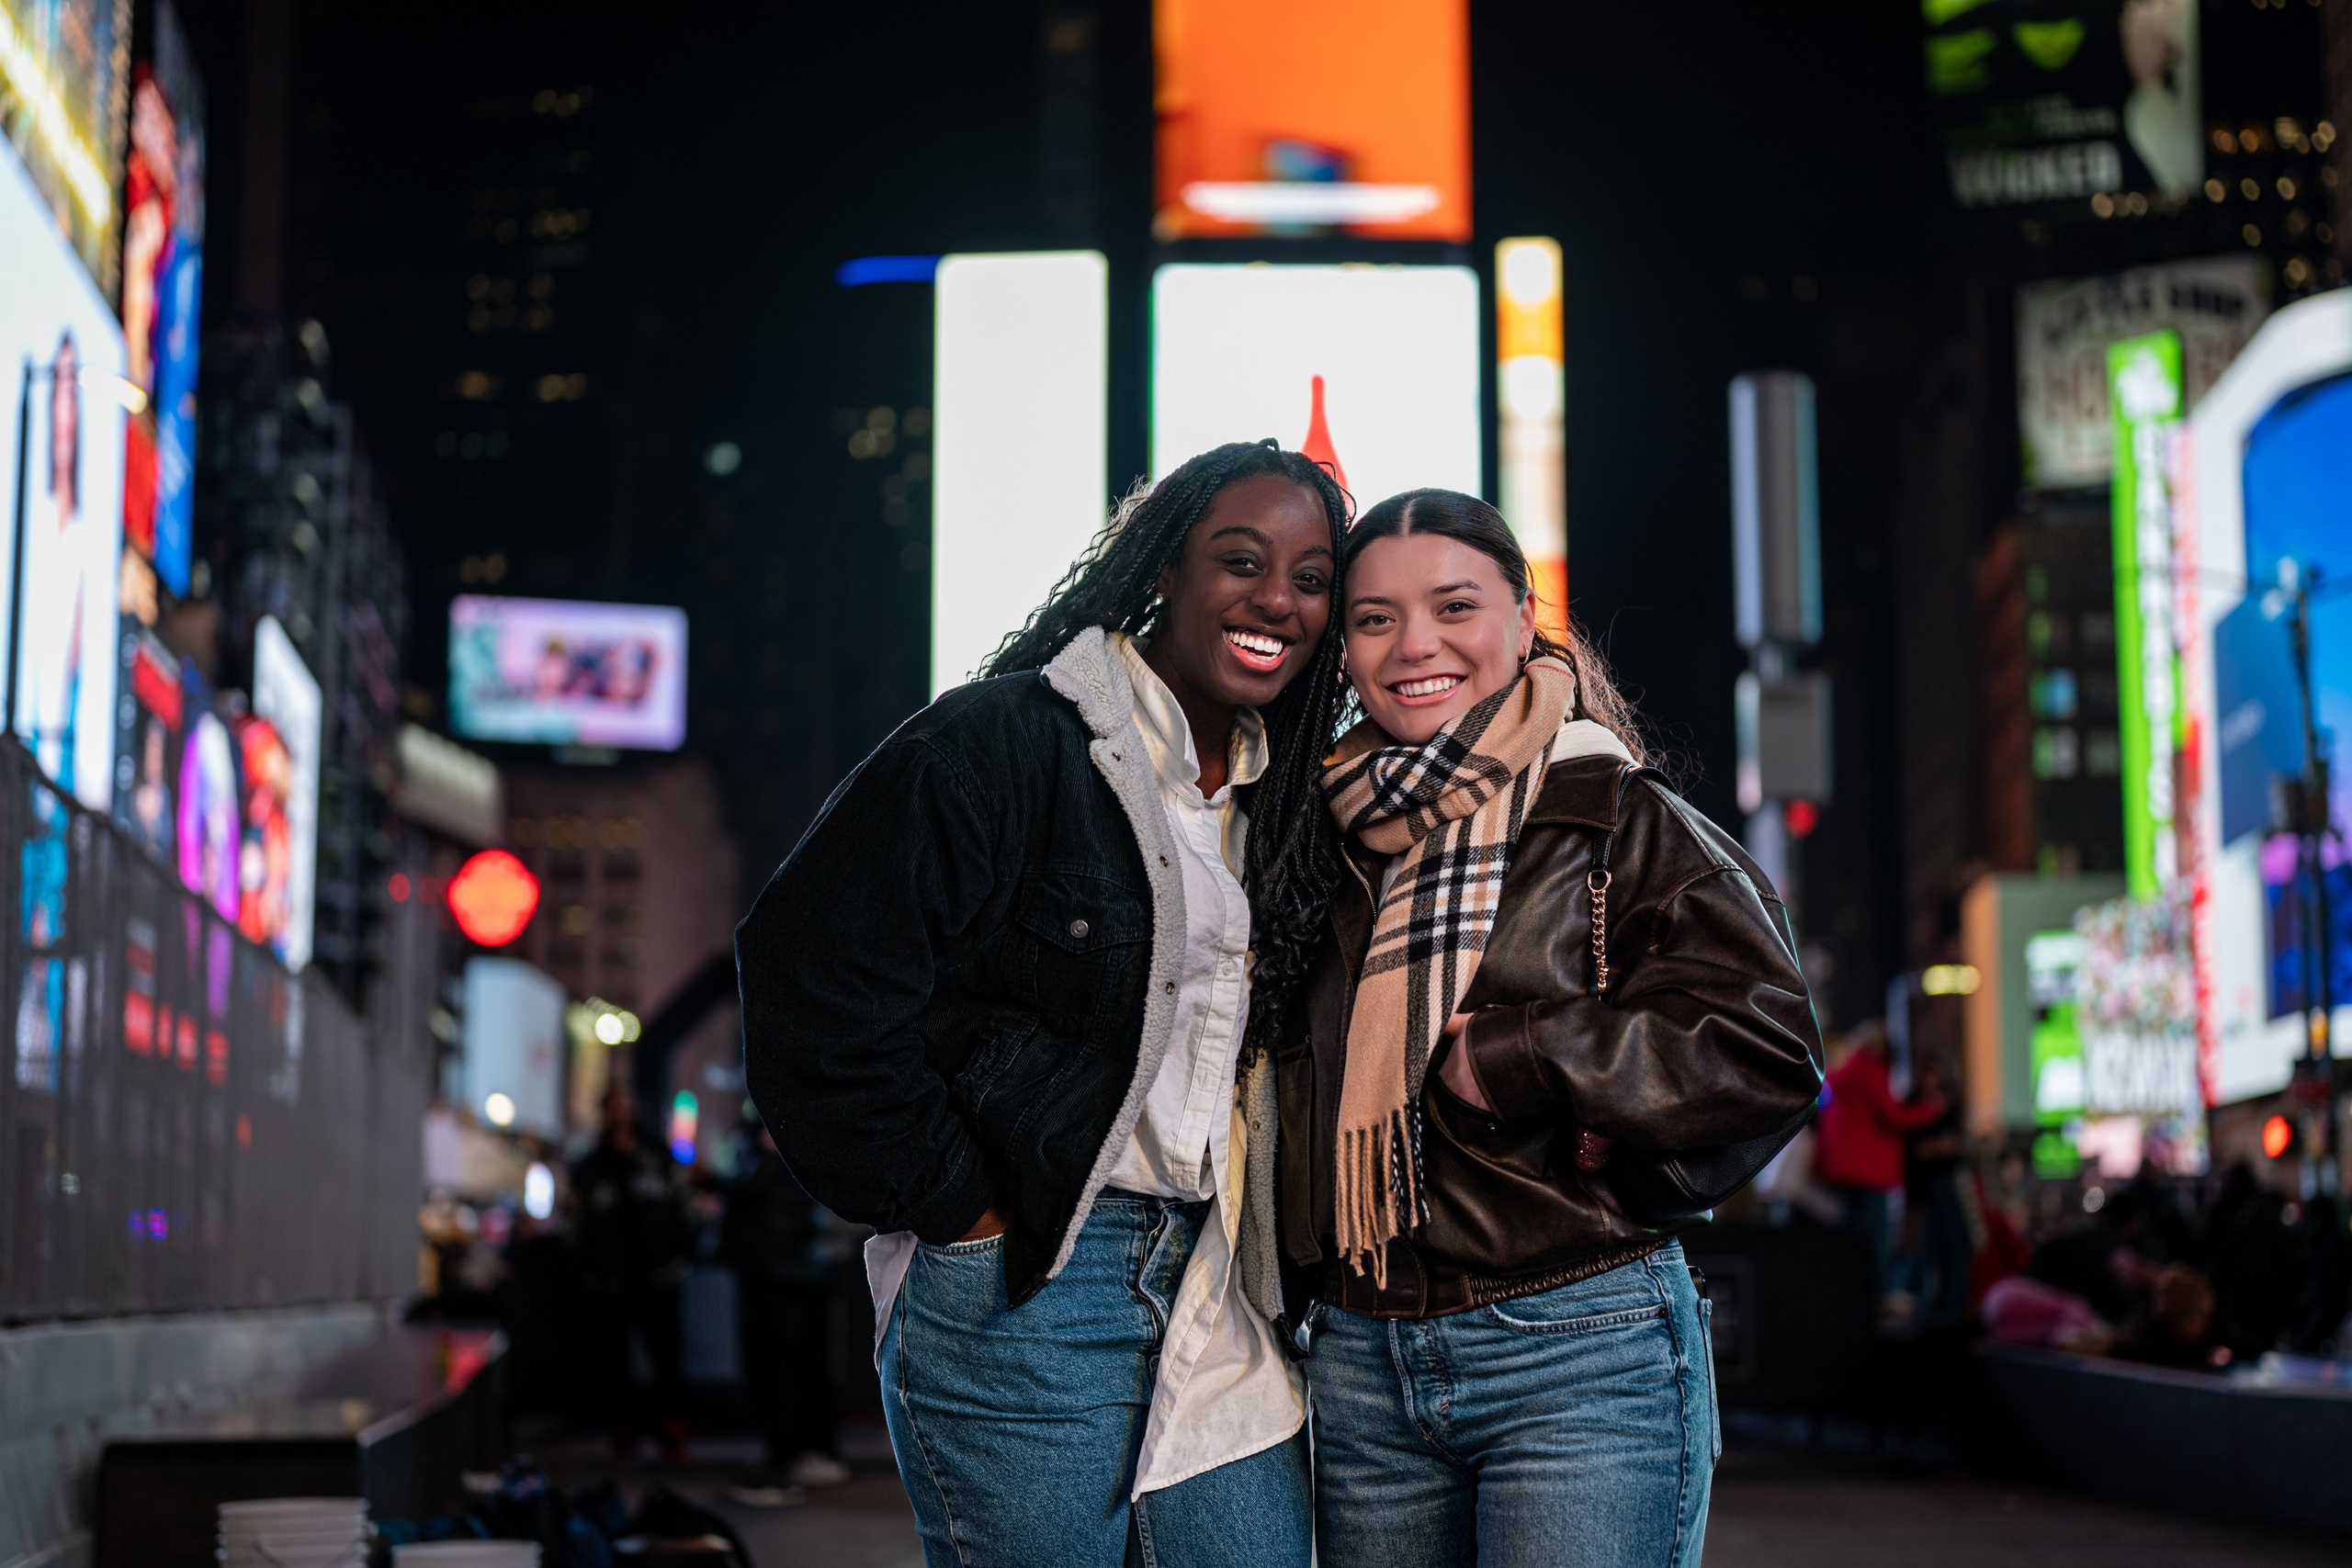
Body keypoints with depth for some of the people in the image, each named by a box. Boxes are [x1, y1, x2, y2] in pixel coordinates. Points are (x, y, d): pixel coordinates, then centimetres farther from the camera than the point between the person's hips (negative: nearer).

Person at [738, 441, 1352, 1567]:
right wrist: (947, 1202, -13)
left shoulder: (1277, 797, 13)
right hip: (1019, 1285, -7)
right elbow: (815, 968, -18)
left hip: (1213, 1292, 7)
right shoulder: (1002, 743, -10)